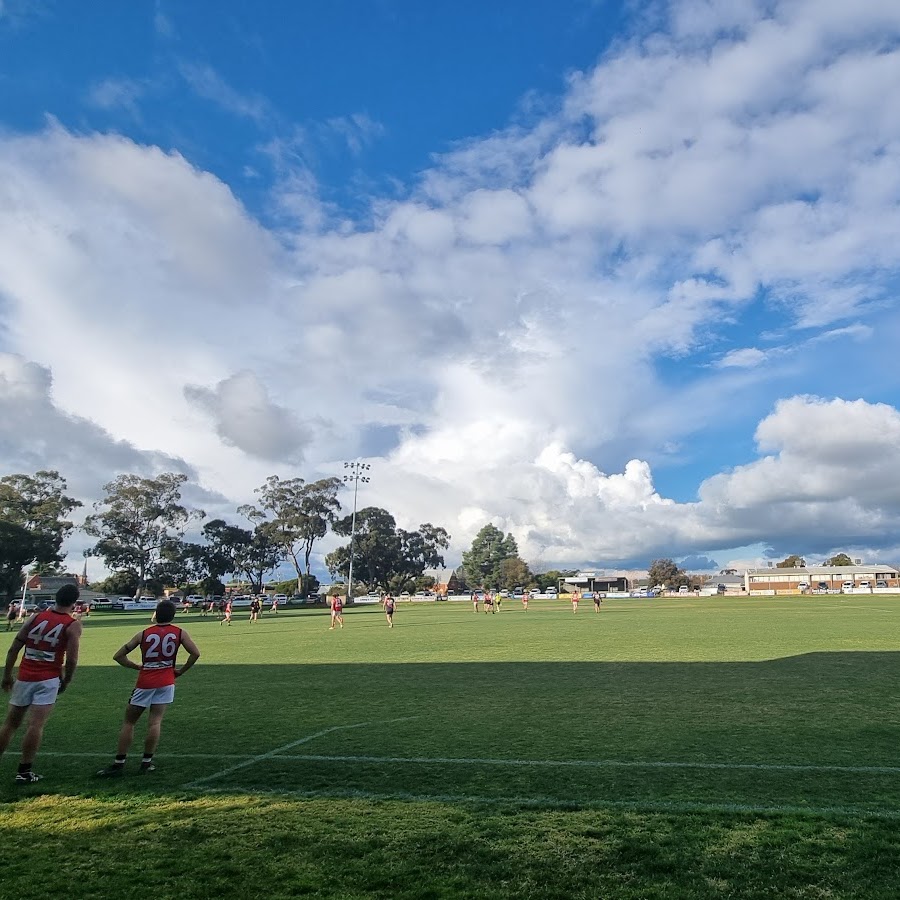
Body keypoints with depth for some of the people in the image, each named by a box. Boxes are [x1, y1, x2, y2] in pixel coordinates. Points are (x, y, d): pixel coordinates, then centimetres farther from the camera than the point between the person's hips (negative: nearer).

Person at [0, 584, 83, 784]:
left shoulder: (35, 617, 5)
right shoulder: (73, 625, -6)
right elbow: (71, 659, -11)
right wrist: (66, 682, 5)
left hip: (24, 677, 4)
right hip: (48, 679, -4)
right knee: (36, 725, -3)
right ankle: (24, 772, -1)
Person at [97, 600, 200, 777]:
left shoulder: (143, 634, 4)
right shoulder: (179, 633, 1)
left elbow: (118, 656, 6)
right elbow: (195, 653, -6)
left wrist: (138, 667, 16)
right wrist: (181, 670, 7)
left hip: (145, 683, 0)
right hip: (166, 682, 0)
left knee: (129, 722, 11)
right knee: (155, 722, 3)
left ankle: (119, 764, 12)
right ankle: (146, 762, 3)